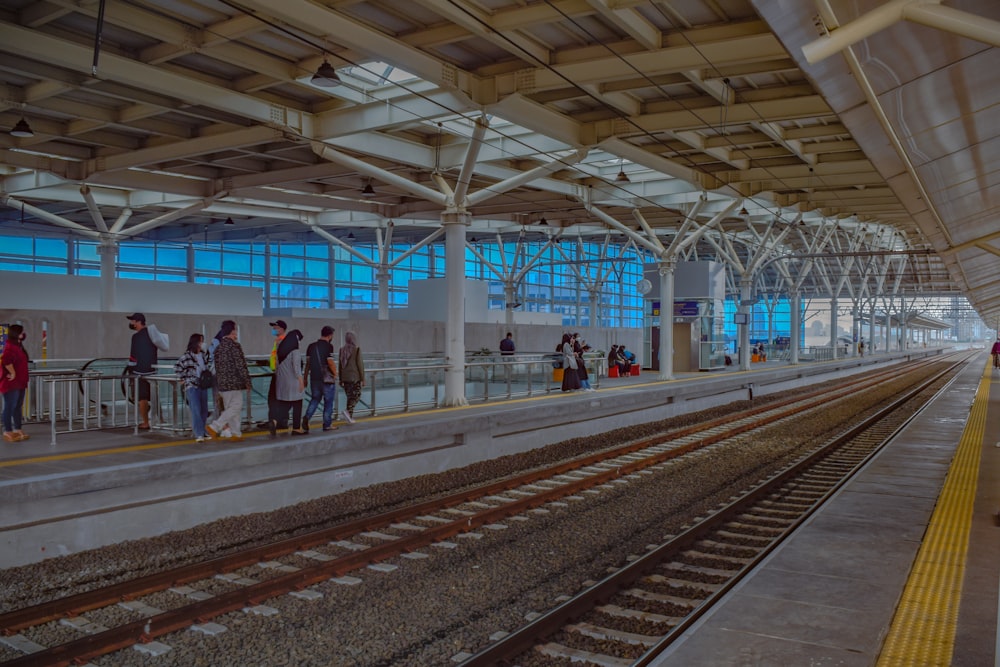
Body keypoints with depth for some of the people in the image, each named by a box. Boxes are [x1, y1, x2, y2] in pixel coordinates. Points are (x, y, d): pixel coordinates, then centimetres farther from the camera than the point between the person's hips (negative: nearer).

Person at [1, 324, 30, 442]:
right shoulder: (10, 347, -17)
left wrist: (24, 380, 18)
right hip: (11, 383, -10)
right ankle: (7, 432, 1)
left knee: (18, 407, 14)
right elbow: (6, 360, -34)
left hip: (19, 383, 10)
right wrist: (12, 373, -23)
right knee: (10, 407, -4)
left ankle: (17, 430, 21)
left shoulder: (18, 346, 14)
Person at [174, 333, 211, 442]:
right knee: (196, 411, -11)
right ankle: (199, 434, -11)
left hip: (203, 386, 6)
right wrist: (186, 378, -5)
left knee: (204, 410, 10)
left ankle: (203, 432, 22)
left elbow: (208, 367, 24)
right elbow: (177, 368, -5)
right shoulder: (186, 356, -7)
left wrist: (209, 374, 8)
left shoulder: (204, 355, 10)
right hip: (192, 387, -6)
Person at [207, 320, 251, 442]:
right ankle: (214, 427, -12)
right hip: (234, 382, -9)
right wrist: (247, 381, -7)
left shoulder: (219, 347, 12)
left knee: (229, 408, 12)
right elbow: (241, 366, -16)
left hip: (222, 383, 9)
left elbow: (217, 366, 17)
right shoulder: (234, 346, -14)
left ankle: (236, 434, 15)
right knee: (235, 407, -4)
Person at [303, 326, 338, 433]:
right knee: (328, 401, 7)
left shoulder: (311, 346, 7)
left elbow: (308, 363, 8)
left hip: (314, 377, 5)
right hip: (327, 379, -5)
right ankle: (327, 424, 11)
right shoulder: (328, 346, -12)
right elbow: (330, 362, -18)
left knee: (314, 399, 17)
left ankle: (307, 417, -4)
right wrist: (335, 373, -2)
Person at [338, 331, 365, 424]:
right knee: (356, 396, 3)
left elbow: (340, 365, 7)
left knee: (350, 396, 13)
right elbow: (360, 364, -10)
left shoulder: (342, 350, 3)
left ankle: (350, 416, 13)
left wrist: (340, 379, 15)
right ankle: (347, 411, -17)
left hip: (345, 378, 5)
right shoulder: (357, 349, -10)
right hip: (355, 377, -5)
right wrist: (363, 378, -4)